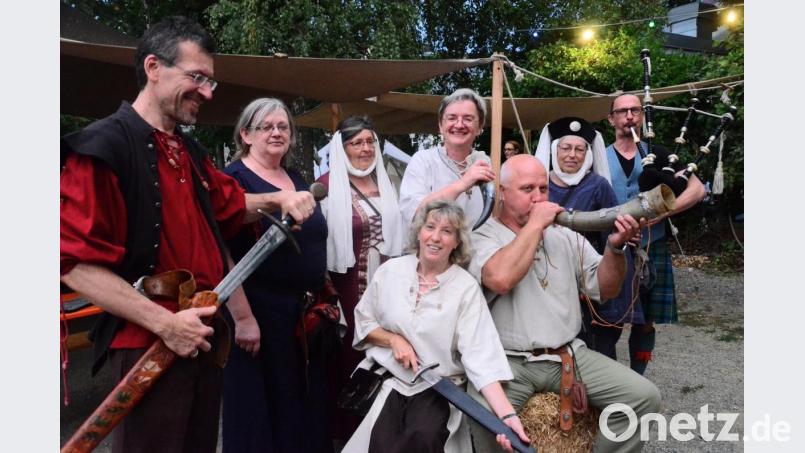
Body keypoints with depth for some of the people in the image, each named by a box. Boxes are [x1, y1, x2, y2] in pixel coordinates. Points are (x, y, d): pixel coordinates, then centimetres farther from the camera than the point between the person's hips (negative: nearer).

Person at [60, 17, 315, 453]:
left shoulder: (190, 150, 12)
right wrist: (163, 322, -23)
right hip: (148, 345, -8)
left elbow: (229, 204, 29)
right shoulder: (102, 147, -14)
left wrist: (278, 198, 10)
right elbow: (76, 264, -18)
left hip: (205, 339, 8)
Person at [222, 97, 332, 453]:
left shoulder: (297, 180, 13)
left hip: (305, 312, 7)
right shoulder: (234, 179, -8)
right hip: (259, 312, -7)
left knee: (306, 403, 15)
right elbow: (224, 253, -14)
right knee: (264, 407, 5)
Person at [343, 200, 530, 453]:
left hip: (437, 389, -1)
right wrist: (393, 339, -9)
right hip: (386, 379, 2)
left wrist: (507, 415, -28)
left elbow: (481, 356, -16)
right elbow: (362, 321, 11)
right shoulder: (390, 271, 0)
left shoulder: (466, 288, -9)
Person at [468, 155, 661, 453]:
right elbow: (500, 279, -24)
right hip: (506, 360, -5)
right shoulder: (482, 238, -3)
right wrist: (535, 224, -14)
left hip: (569, 354, 5)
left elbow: (605, 289, 12)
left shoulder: (566, 236, 14)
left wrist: (615, 247, -8)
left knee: (643, 396, -8)